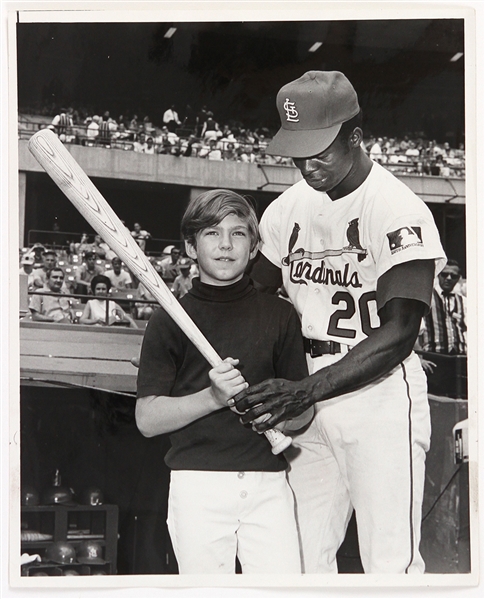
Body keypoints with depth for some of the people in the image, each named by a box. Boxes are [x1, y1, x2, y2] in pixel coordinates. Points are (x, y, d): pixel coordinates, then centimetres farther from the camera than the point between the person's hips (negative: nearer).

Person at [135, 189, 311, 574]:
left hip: (268, 484, 1)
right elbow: (147, 419, 0)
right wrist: (214, 397, -14)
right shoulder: (170, 321, 5)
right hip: (198, 482, -1)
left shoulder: (279, 316, 12)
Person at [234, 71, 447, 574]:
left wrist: (307, 391, -29)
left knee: (390, 562, -11)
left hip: (379, 395, -6)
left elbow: (398, 333, -20)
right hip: (307, 398, 6)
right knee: (302, 557, 6)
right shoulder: (289, 207, 9)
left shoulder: (399, 210, -13)